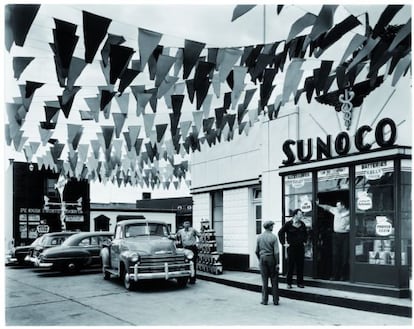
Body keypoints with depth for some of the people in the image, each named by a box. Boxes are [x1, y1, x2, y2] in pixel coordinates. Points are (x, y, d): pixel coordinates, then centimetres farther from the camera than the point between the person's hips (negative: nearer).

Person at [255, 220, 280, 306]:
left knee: (264, 280, 7)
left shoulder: (259, 237, 3)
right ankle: (275, 300, 8)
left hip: (262, 259, 3)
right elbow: (276, 252, -11)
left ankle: (264, 300, 9)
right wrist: (277, 263, -8)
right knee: (274, 280, 5)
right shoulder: (273, 237, -9)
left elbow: (257, 251, 6)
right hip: (271, 258, -3)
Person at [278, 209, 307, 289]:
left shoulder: (302, 224, 6)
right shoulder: (288, 224, -8)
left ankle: (300, 282, 15)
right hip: (291, 247, -4)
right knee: (290, 265, 0)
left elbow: (305, 233, 23)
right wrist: (284, 243, -7)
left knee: (300, 265, 5)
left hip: (300, 247, 4)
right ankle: (288, 283, 9)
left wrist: (304, 241, 14)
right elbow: (280, 233, -5)